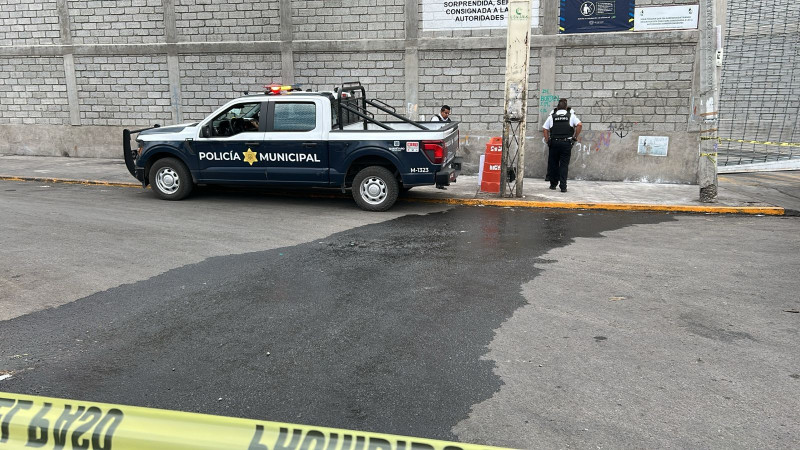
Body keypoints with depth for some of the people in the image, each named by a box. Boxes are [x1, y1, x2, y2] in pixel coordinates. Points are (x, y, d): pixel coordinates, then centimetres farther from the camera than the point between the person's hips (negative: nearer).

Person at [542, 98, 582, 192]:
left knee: (553, 164, 11)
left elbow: (545, 129, 4)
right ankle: (563, 186, -5)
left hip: (554, 143, 1)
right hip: (566, 143, -1)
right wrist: (575, 137, 3)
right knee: (564, 165, 0)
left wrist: (547, 141, 8)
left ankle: (553, 184, 17)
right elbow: (579, 125, -6)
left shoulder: (551, 117, 9)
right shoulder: (571, 116, 6)